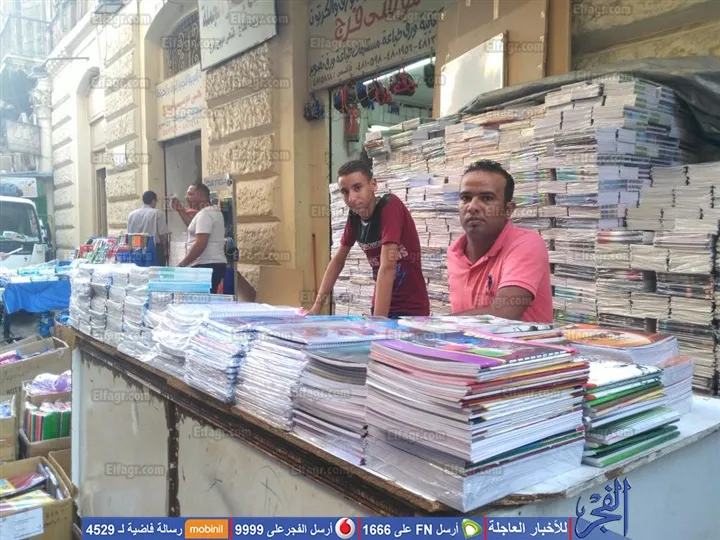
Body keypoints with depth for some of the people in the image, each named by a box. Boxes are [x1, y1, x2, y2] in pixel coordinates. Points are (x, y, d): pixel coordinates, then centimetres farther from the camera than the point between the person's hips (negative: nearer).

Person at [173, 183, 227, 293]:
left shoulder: (204, 214, -13)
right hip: (215, 264, 10)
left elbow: (200, 244, -21)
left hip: (206, 266, -10)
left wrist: (182, 264, -16)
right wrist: (180, 211, 27)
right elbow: (196, 228, 34)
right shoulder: (213, 211, 18)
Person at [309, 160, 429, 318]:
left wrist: (377, 320, -32)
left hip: (410, 309, -6)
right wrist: (317, 306, 4)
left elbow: (387, 267, -28)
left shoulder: (390, 206, -21)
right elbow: (338, 260, 10)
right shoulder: (354, 216, -1)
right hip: (381, 307, 6)